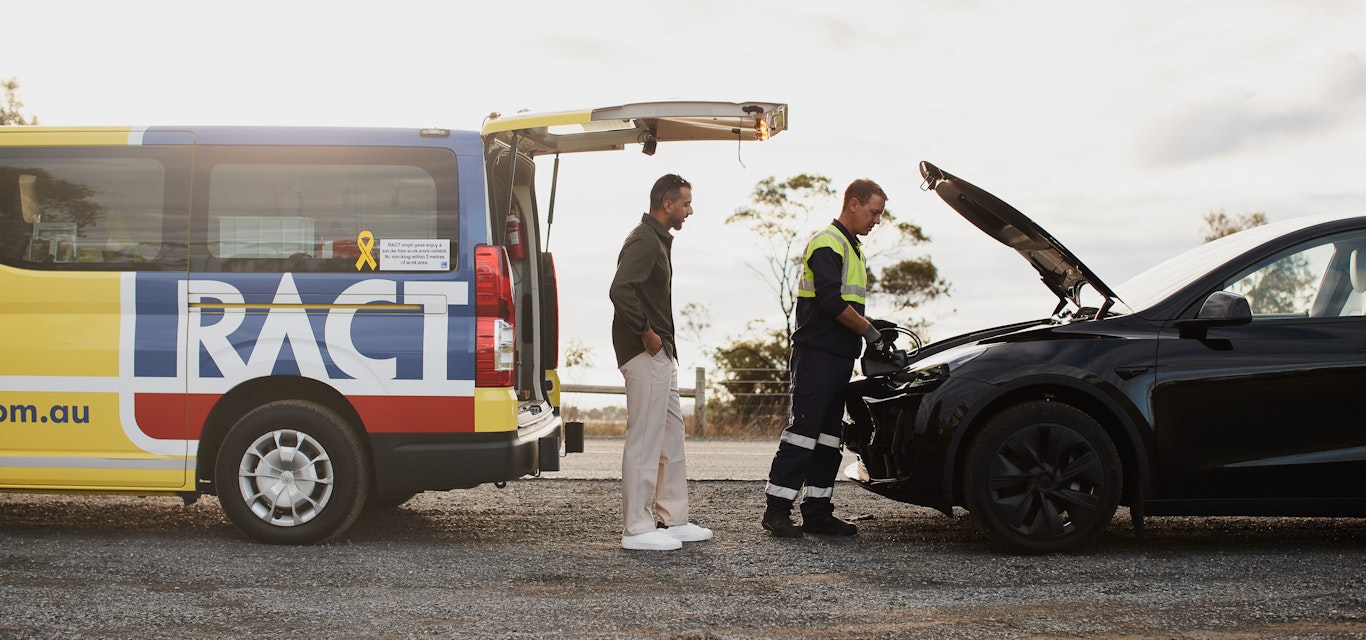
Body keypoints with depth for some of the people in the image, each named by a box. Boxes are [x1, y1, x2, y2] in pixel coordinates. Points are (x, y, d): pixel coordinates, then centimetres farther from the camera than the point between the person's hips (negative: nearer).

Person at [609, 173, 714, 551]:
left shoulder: (658, 240, 19)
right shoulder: (644, 241, -14)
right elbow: (621, 290, -28)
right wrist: (646, 333, -21)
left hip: (661, 355, 11)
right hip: (646, 355, -11)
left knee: (671, 437, 14)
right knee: (644, 440, -7)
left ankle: (673, 520, 22)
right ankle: (637, 529, -2)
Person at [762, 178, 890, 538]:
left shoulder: (852, 248, 22)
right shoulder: (827, 243, -9)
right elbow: (831, 301, -20)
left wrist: (876, 331, 11)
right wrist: (869, 331, -13)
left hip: (840, 357, 10)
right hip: (817, 355, -10)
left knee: (828, 436, 9)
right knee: (803, 429, -11)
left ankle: (818, 513, 13)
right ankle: (777, 510, -8)